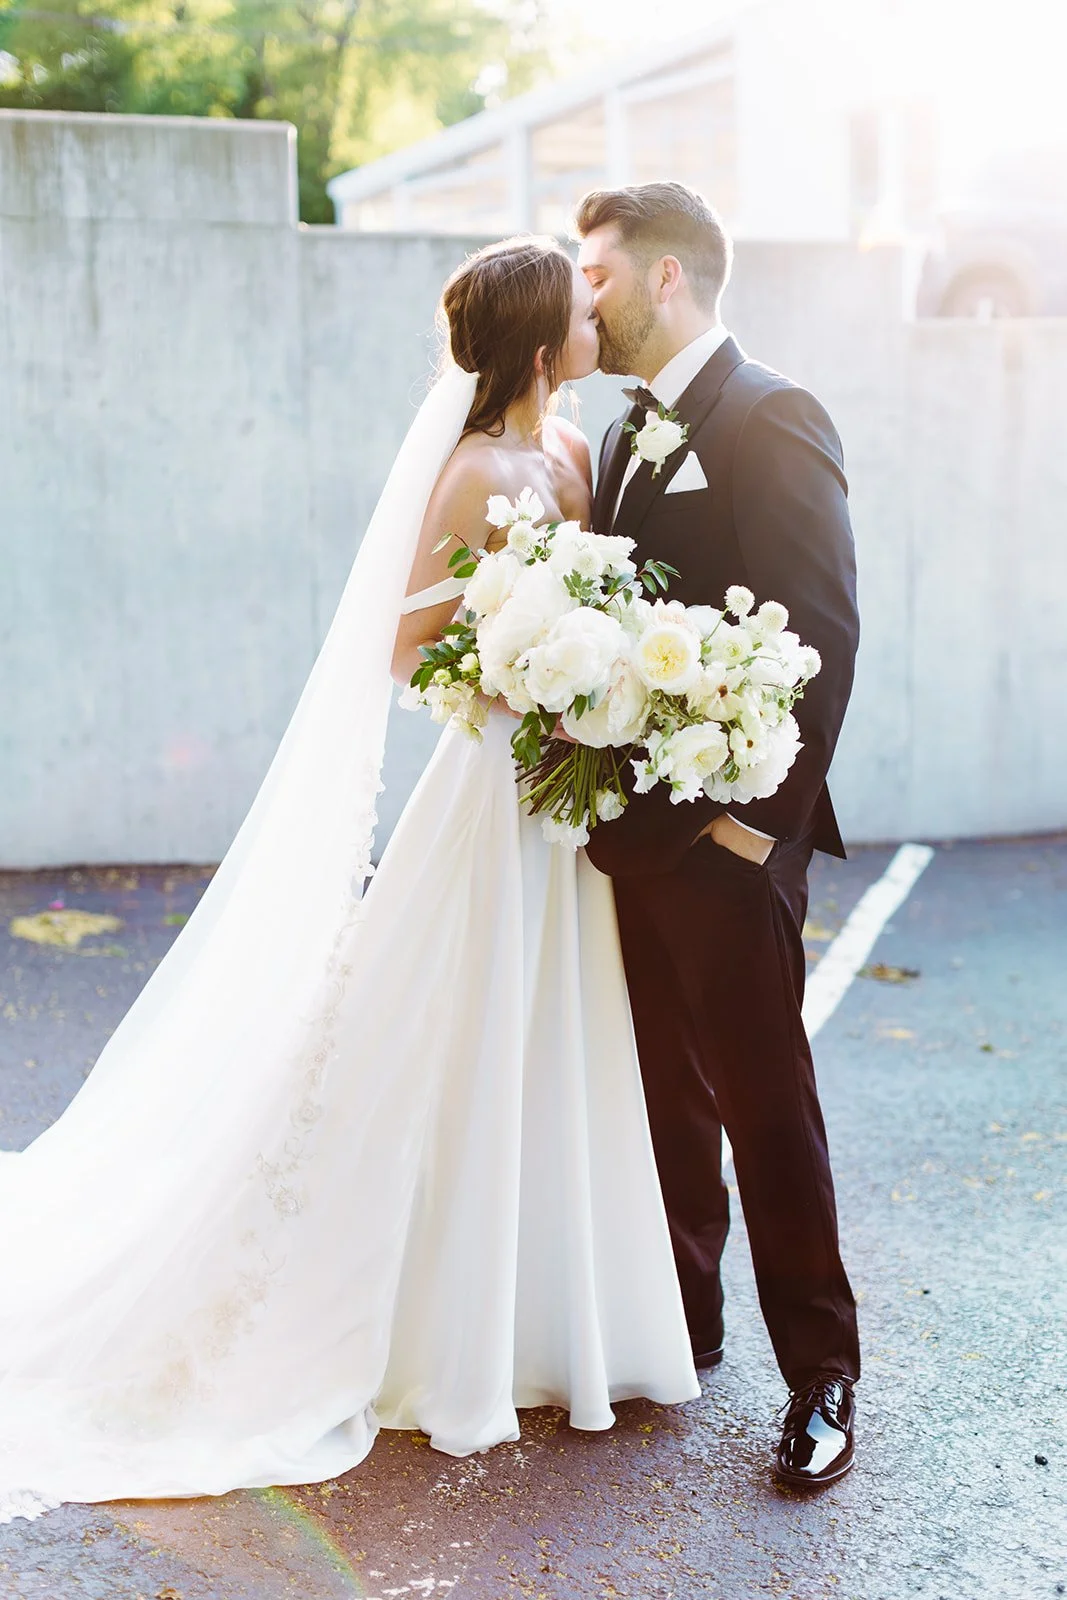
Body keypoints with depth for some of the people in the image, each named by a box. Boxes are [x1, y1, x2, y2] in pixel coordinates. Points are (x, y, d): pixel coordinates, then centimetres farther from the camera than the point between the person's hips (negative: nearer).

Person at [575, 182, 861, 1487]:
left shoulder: (771, 421, -12)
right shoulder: (630, 437, 15)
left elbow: (824, 628, -18)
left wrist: (761, 812, -19)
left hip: (726, 837, -8)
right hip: (635, 827, 8)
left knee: (764, 1103, 1)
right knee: (667, 1095, 17)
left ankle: (820, 1375, 16)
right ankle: (680, 1327, 32)